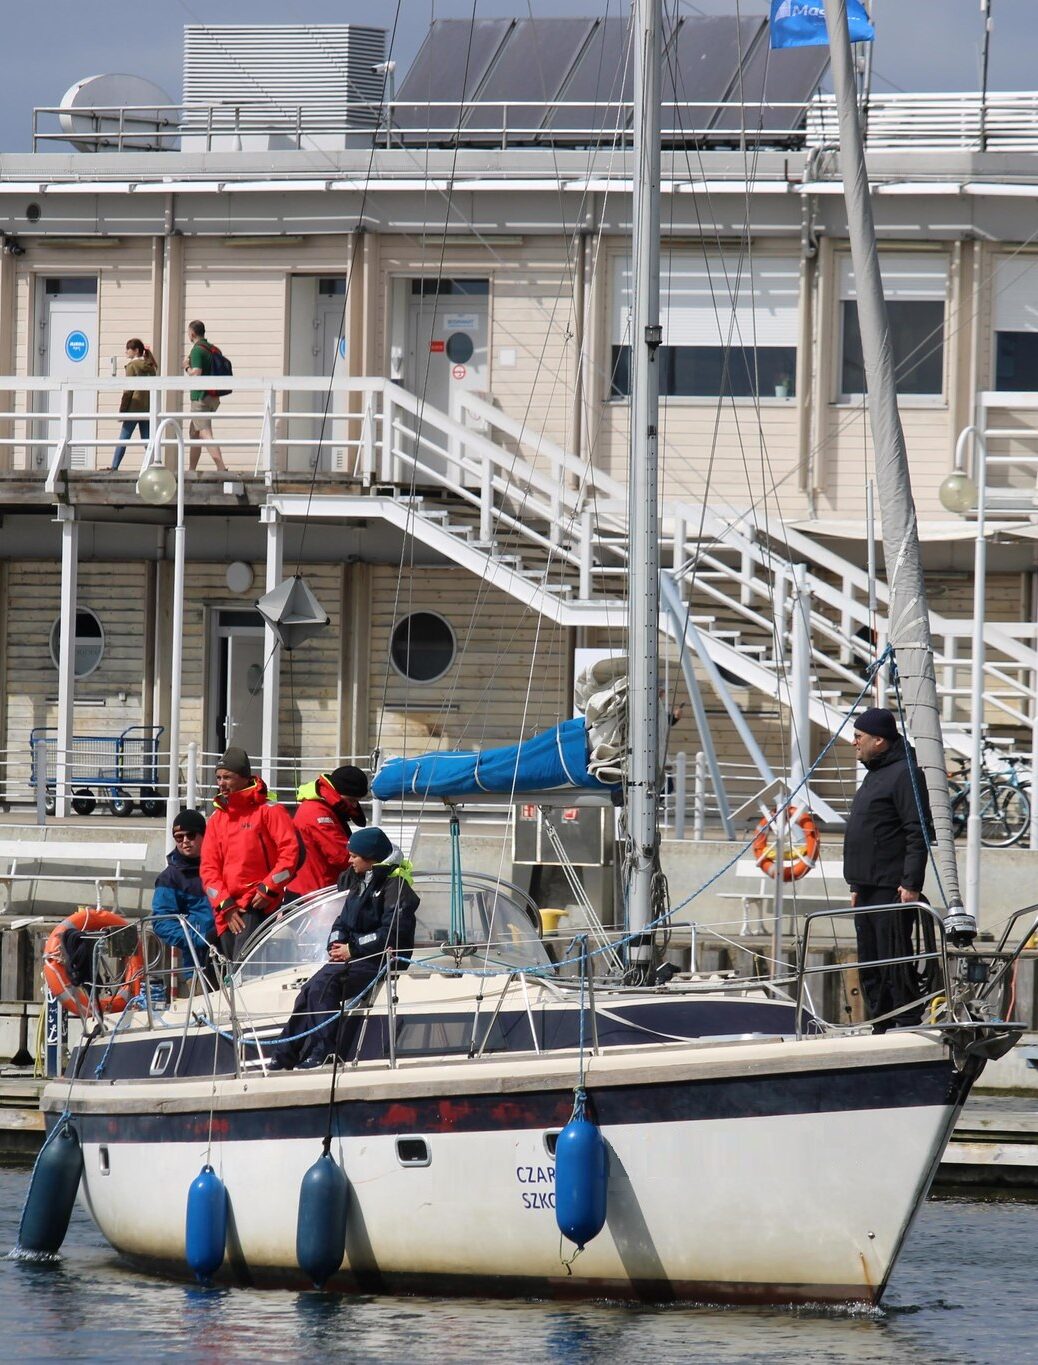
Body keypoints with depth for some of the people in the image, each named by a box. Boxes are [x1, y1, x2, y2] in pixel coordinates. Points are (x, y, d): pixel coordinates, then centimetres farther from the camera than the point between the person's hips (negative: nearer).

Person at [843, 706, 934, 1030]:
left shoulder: (905, 774, -11)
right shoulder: (875, 775, 20)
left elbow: (919, 833, -18)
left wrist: (911, 884, -22)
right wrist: (857, 884, 23)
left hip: (892, 891, -10)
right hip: (868, 891, 10)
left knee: (896, 966, -10)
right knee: (870, 970, 12)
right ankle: (880, 1032, 17)